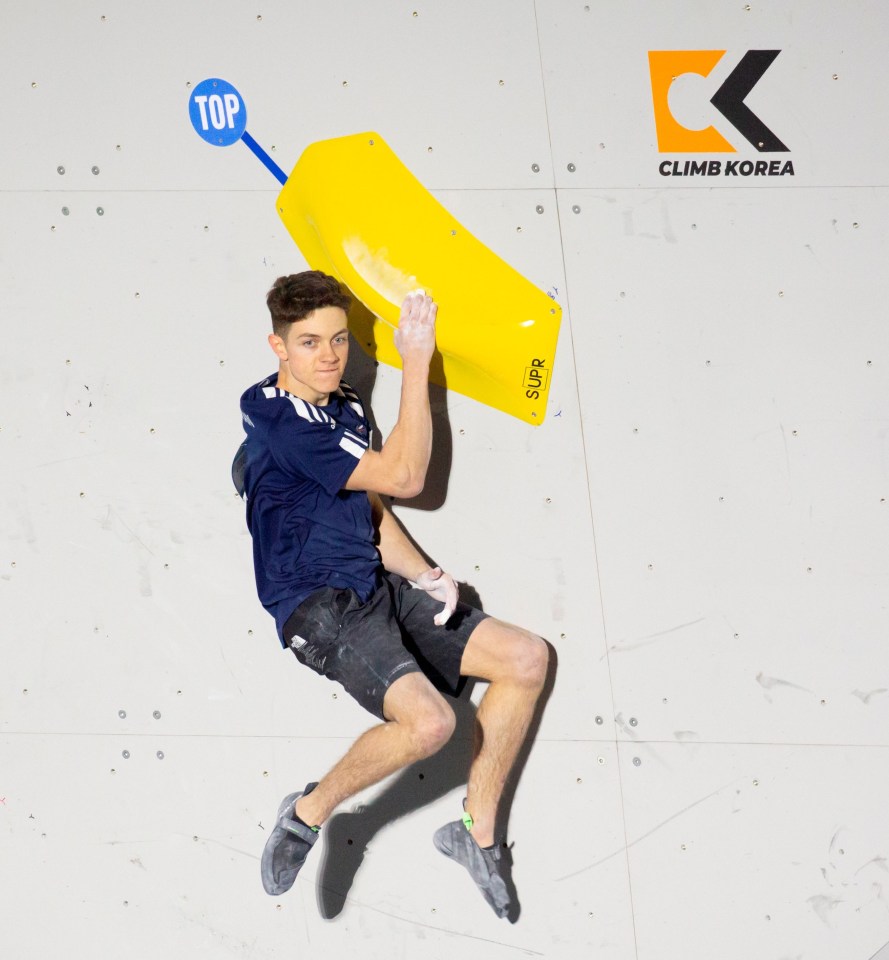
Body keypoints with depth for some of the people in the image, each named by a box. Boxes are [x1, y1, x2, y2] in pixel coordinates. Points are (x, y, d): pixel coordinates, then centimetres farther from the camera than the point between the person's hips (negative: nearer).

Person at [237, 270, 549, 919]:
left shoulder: (345, 406, 14)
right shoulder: (278, 417, -15)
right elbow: (403, 476, -15)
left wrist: (425, 576, 1)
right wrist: (417, 362, -11)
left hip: (377, 589, 9)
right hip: (319, 607, -9)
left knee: (528, 658, -1)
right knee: (428, 720, -31)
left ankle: (478, 830, 8)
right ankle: (310, 813, -6)